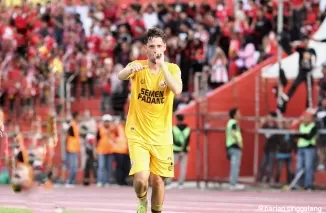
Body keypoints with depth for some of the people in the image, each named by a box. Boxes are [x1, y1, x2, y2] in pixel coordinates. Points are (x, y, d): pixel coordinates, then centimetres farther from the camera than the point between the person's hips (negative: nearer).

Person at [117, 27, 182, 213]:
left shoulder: (172, 69, -1)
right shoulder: (138, 66, -4)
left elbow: (177, 90, -21)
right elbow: (121, 76, -27)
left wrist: (162, 65, -26)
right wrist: (131, 68, -49)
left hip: (161, 137, 2)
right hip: (138, 135, -2)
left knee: (158, 181, 5)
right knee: (141, 179, -17)